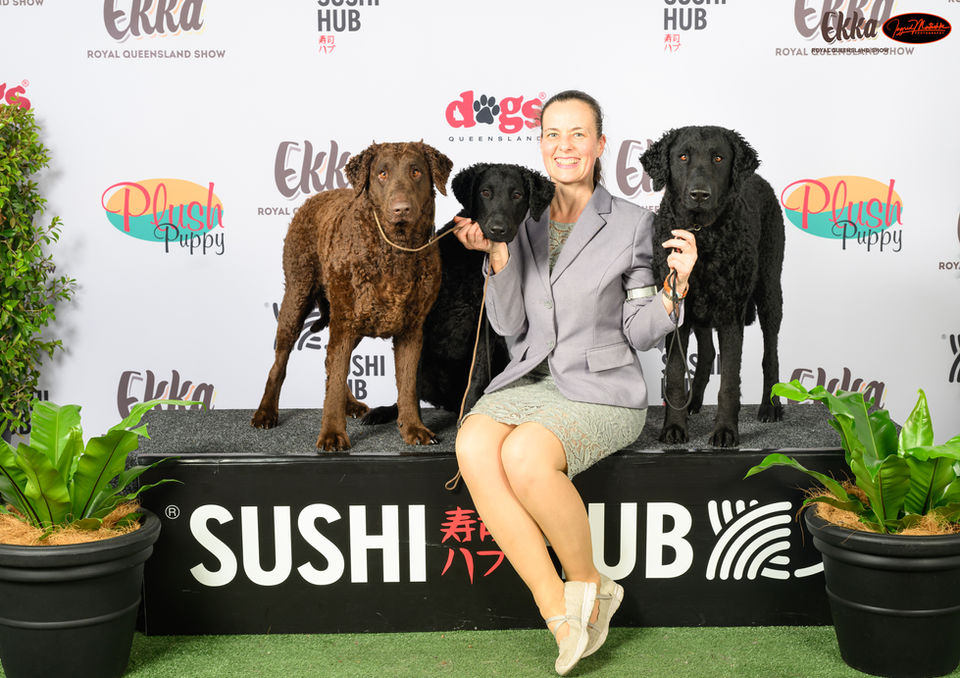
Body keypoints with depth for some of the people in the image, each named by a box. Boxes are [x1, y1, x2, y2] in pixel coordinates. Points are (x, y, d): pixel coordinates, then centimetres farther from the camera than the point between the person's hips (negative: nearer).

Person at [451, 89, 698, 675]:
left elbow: (640, 333, 0)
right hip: (530, 380, 4)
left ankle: (588, 584, -5)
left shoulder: (631, 222, 0)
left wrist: (675, 284, -16)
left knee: (525, 456, -34)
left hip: (602, 388, -4)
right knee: (473, 448, -29)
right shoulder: (523, 220, 10)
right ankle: (562, 613, -20)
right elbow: (509, 325, 7)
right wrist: (498, 255, -5)